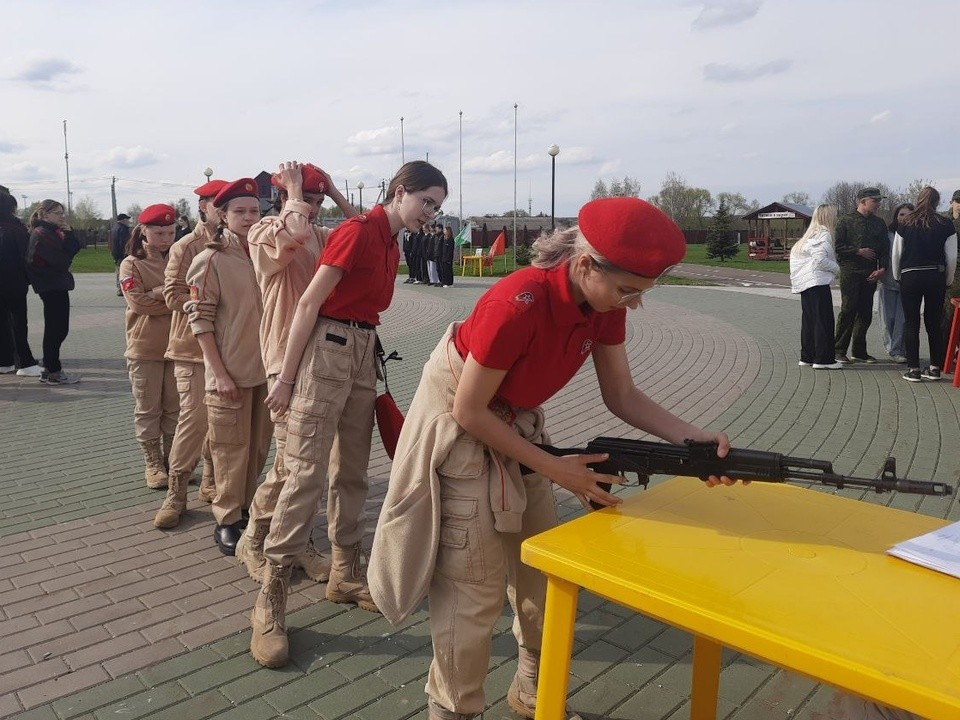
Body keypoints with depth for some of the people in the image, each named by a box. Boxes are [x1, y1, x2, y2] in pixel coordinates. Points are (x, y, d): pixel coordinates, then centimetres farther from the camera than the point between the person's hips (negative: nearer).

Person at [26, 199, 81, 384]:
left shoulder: (53, 232, 16)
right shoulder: (42, 234, -13)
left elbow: (74, 249, 9)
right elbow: (61, 261, -19)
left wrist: (68, 233, -4)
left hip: (56, 286, 10)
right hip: (52, 287, -10)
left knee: (56, 329, 14)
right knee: (57, 329, -5)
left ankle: (49, 369, 22)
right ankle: (53, 373, 1)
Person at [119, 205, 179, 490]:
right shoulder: (131, 265, -2)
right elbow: (139, 302, -14)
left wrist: (159, 293, -16)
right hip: (145, 348, -3)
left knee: (174, 407, 10)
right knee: (148, 409, 6)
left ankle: (171, 459, 23)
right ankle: (153, 463, 17)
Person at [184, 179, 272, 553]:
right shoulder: (211, 259, -8)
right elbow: (200, 320, -10)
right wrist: (219, 373, -14)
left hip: (265, 367, 5)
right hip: (230, 371, -5)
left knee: (259, 444, 14)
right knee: (232, 447, 4)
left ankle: (247, 506, 31)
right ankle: (227, 521, 18)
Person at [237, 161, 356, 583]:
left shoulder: (321, 237, 13)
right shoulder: (263, 233, -5)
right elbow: (294, 233, -26)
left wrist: (333, 191, 5)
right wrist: (294, 192, -9)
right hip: (287, 361, -6)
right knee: (291, 461, -5)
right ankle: (253, 542, 17)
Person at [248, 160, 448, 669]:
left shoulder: (391, 244, 14)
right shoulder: (357, 231, -12)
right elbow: (308, 304, -14)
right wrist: (286, 378, -14)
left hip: (364, 354, 9)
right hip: (327, 351, -9)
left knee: (352, 472, 14)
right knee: (307, 473, -9)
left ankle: (345, 574, 27)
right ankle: (271, 597, -1)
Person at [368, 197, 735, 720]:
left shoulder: (603, 304, -12)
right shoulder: (518, 305, -35)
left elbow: (621, 395, -5)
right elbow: (469, 411, -26)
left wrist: (693, 438, -19)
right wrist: (555, 469, -23)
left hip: (517, 422, 8)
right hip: (460, 425, -7)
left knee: (543, 567, 13)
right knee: (476, 584, -2)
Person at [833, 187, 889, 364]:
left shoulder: (879, 223, 16)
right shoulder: (846, 221, 0)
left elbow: (885, 249, 13)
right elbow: (837, 246, -6)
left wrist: (882, 268, -2)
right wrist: (858, 251, -12)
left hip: (870, 274, 5)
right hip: (850, 272, -5)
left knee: (865, 313, 6)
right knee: (848, 310, -9)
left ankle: (859, 352, 13)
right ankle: (839, 351, -3)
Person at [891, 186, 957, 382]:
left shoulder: (906, 224, -1)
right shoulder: (945, 225, 0)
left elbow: (895, 255, 3)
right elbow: (952, 258, 3)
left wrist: (897, 277, 16)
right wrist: (948, 281, 15)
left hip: (910, 277, -1)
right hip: (936, 277, 1)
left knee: (911, 323, 3)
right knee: (934, 323, 10)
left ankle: (913, 369, 1)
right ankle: (935, 368, 13)